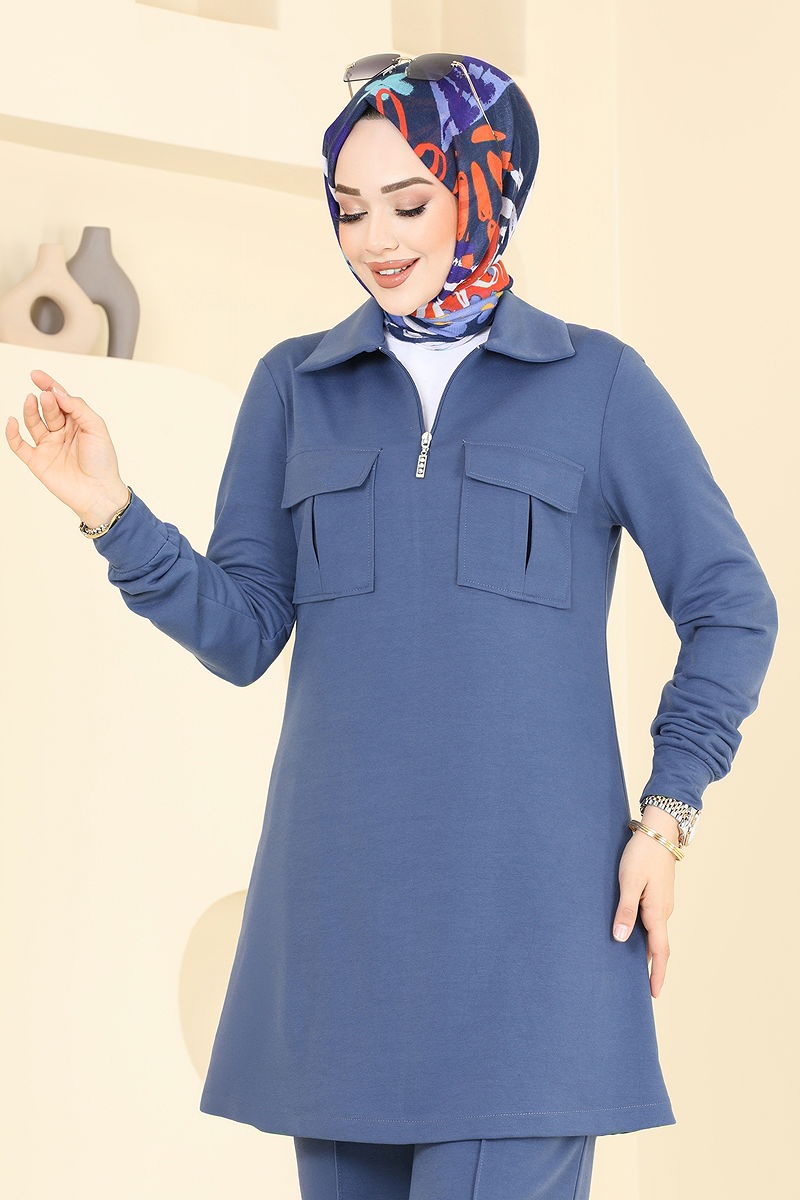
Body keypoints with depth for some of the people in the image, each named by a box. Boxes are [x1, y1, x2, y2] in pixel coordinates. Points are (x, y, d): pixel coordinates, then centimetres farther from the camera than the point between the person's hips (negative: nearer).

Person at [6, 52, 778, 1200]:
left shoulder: (599, 383, 4)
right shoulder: (297, 386, 11)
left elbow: (731, 609, 7)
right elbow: (242, 633, 6)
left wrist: (666, 818, -2)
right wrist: (109, 509, -8)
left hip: (530, 891, -3)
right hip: (343, 891, 3)